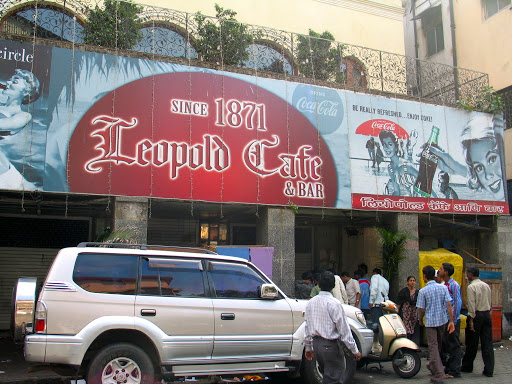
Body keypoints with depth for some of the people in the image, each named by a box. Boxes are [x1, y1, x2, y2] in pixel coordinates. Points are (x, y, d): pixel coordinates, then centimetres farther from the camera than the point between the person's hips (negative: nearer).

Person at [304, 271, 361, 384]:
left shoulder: (310, 303, 4)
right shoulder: (334, 303, -15)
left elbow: (307, 327, 11)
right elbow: (344, 329, -13)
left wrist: (308, 347, 21)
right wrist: (355, 350, -5)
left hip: (316, 343, 7)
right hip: (331, 345, -6)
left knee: (327, 374, 22)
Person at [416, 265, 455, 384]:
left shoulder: (423, 291, -10)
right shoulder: (443, 288, 0)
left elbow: (422, 309, -7)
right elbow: (448, 305, -4)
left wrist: (420, 320, 12)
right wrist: (451, 321, -3)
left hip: (430, 322, -5)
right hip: (443, 320, 5)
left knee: (433, 346, -1)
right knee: (439, 345, 22)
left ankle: (439, 374, -6)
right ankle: (433, 365, 39)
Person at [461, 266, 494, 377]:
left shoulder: (471, 287, -10)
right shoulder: (486, 286, 12)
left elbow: (471, 304, -15)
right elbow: (489, 302, 14)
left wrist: (471, 320, -14)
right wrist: (487, 313, 17)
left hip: (476, 315, -6)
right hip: (487, 314, 6)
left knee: (472, 343, 6)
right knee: (487, 343, 5)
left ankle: (467, 366, 19)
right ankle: (489, 370, 3)